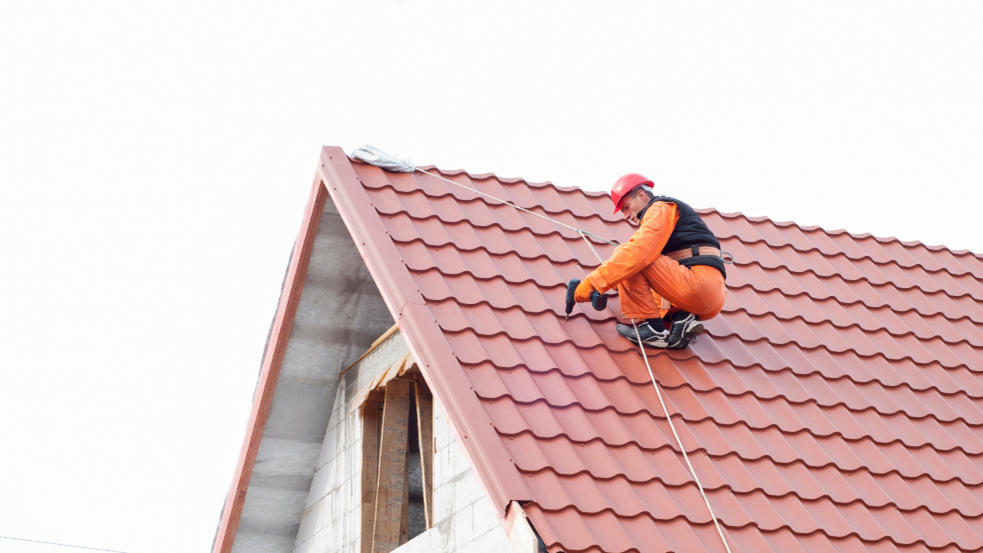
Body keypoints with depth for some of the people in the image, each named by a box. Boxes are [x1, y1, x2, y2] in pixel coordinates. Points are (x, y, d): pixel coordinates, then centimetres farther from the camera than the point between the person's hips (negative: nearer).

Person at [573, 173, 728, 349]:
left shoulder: (661, 208, 1)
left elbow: (637, 251, -16)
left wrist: (593, 281, -18)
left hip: (699, 281, -10)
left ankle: (650, 328, -14)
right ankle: (683, 320, 0)